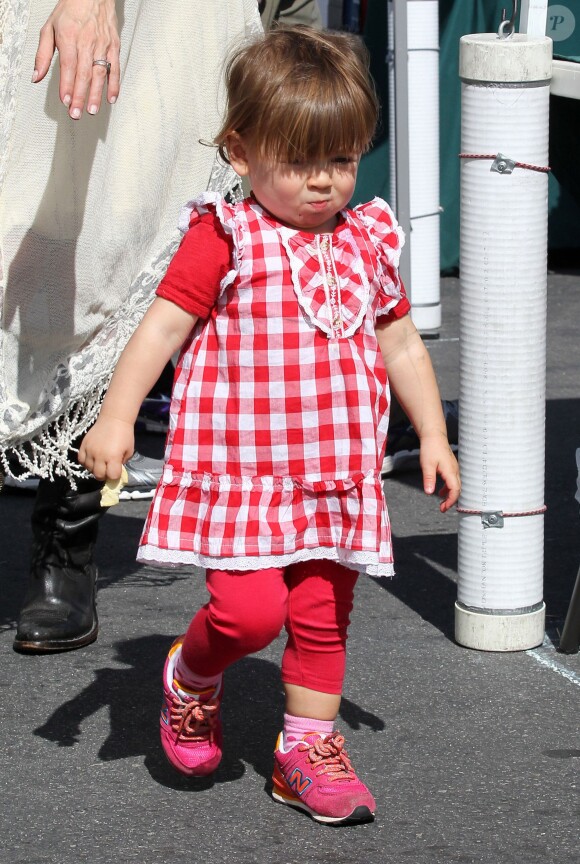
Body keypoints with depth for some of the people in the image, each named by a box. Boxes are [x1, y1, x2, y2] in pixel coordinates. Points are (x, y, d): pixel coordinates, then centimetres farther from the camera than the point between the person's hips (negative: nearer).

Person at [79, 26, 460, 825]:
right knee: (250, 609, -16)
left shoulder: (368, 243, 8)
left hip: (337, 473, 5)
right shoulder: (225, 240, -8)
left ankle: (307, 747, 23)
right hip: (240, 467, -5)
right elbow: (163, 325, -11)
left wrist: (433, 436, 16)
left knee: (324, 617, 8)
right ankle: (192, 677, 16)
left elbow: (401, 345, 18)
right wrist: (117, 415, -20)